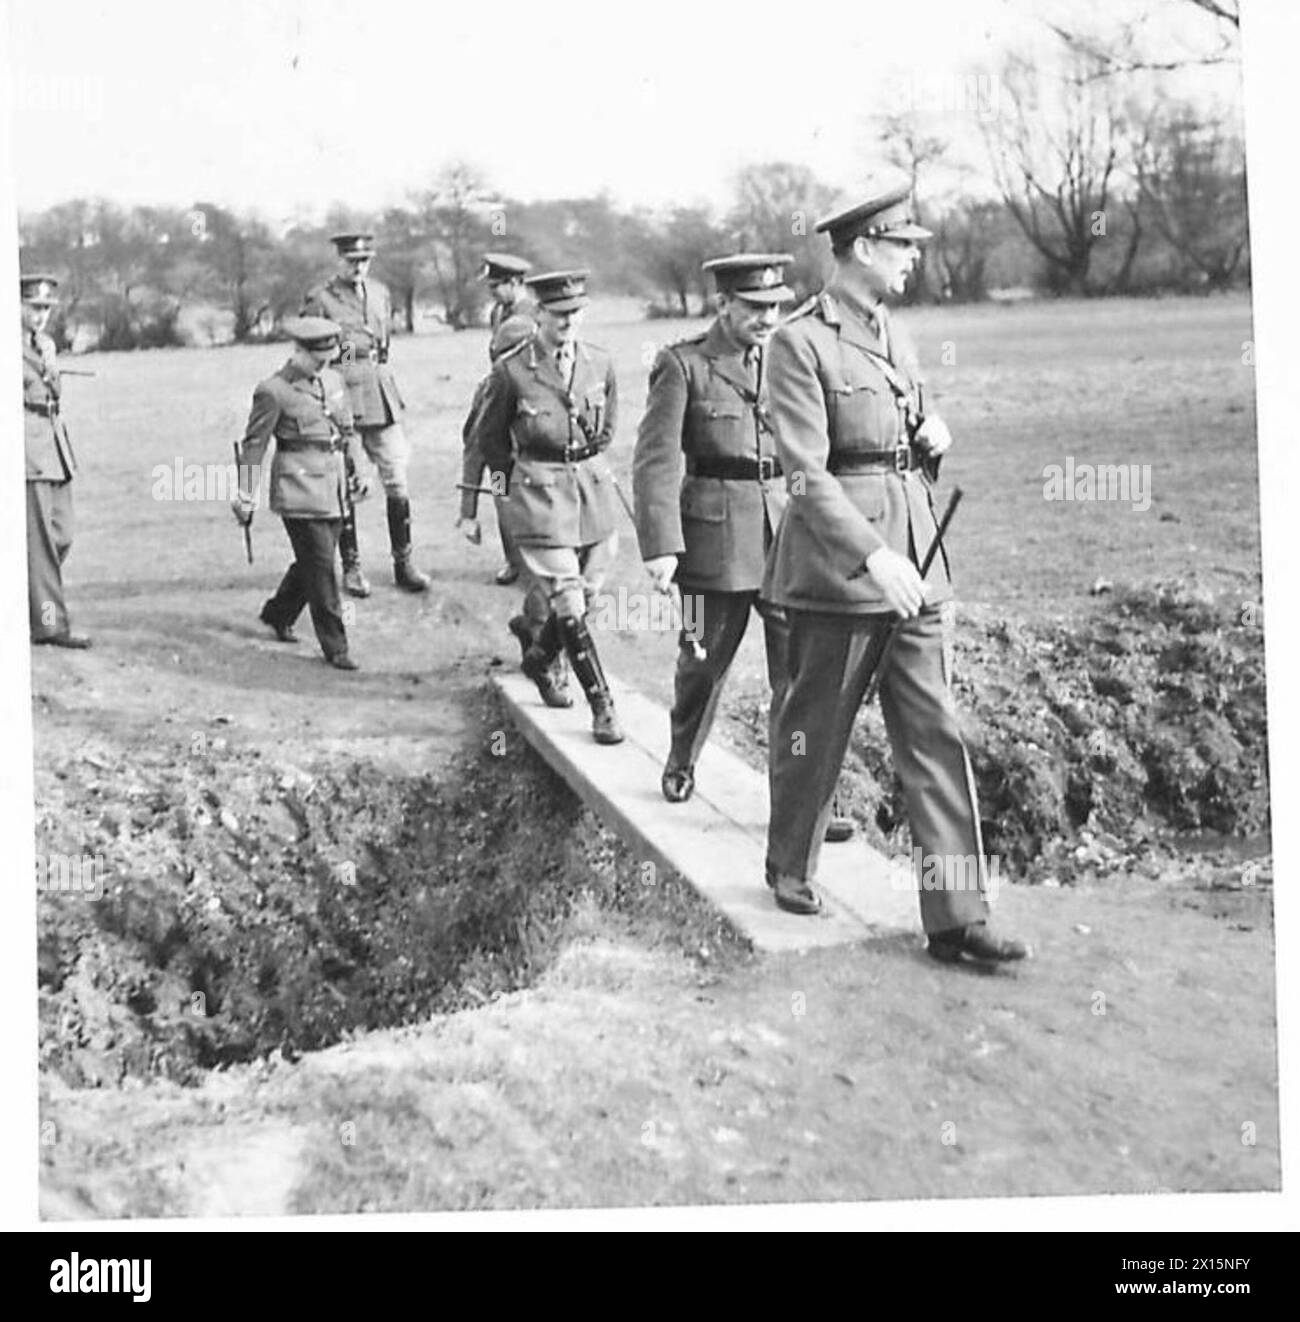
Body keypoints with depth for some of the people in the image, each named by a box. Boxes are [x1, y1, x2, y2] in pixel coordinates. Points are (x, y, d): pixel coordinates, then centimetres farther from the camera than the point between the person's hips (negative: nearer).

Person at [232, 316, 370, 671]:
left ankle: (278, 614, 38)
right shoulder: (273, 391, -9)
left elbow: (348, 431, 21)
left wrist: (358, 472, 14)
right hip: (299, 491, -7)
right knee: (320, 567, -7)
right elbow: (254, 444, -7)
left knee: (314, 562, 15)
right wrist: (246, 496, -8)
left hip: (334, 489, 7)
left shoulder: (334, 381, 11)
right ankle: (335, 648, -1)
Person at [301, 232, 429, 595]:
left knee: (397, 479, 2)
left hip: (382, 392, 5)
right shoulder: (319, 299, -3)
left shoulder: (380, 292, 13)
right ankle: (351, 568, 10)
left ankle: (403, 564, 11)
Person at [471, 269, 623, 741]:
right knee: (569, 608, -6)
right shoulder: (511, 372, -10)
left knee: (583, 596, 13)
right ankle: (602, 707, 1)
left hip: (596, 493, 5)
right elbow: (487, 435, 5)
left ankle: (540, 660, 41)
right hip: (540, 497, -4)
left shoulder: (600, 363, 1)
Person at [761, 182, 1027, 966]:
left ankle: (957, 918, 6)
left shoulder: (898, 337, 15)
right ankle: (791, 869, 31)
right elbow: (805, 472, -17)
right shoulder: (801, 343, -9)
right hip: (836, 565, -7)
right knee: (816, 732, 7)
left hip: (914, 564, 7)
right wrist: (873, 557, -25)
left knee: (937, 737, 2)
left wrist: (935, 438, 3)